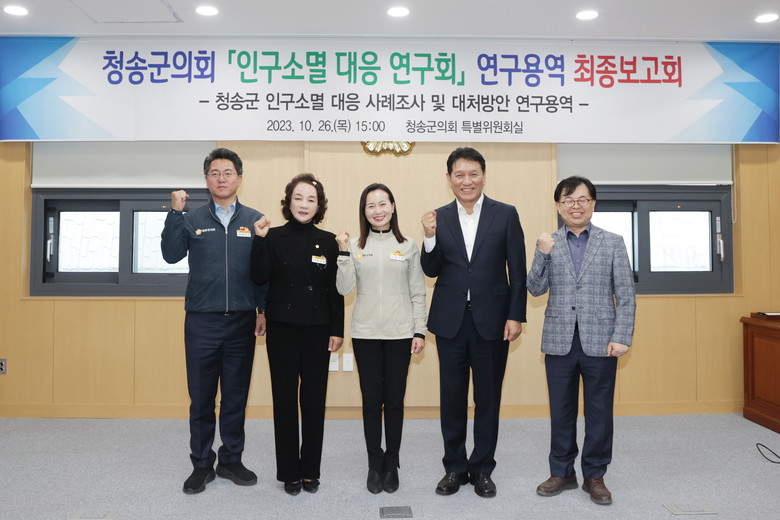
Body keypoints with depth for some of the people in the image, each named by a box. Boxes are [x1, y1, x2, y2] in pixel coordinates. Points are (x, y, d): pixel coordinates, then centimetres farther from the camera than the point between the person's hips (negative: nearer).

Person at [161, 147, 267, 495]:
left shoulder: (255, 221, 5)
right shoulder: (192, 219, 6)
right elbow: (171, 254, -8)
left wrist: (264, 310, 0)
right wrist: (175, 212, -13)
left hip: (241, 321, 1)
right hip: (202, 321, 0)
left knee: (236, 394, 11)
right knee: (201, 396, 8)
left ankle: (231, 460, 26)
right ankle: (202, 464, 24)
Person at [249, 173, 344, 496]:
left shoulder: (328, 241, 4)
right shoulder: (274, 238, 1)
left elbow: (335, 290, 4)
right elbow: (259, 278, -9)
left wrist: (337, 330, 0)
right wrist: (260, 240, -17)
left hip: (318, 330, 1)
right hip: (282, 329, 0)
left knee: (314, 401, 5)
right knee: (284, 399, 6)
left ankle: (310, 470, 21)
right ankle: (289, 472, 20)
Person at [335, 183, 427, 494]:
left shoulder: (408, 246, 5)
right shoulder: (355, 246, 4)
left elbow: (418, 293, 5)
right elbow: (344, 288, -3)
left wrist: (420, 331, 0)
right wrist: (344, 253, -11)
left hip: (400, 334, 0)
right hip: (365, 334, 0)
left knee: (395, 400, 7)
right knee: (371, 400, 7)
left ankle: (392, 464, 24)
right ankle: (375, 464, 23)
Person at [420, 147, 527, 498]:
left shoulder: (505, 215, 0)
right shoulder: (438, 218, 4)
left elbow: (518, 271, 0)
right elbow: (431, 271, 1)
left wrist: (516, 316, -6)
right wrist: (430, 237, -15)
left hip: (491, 320, -1)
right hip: (450, 321, 2)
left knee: (488, 399, 10)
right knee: (452, 398, 11)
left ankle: (482, 469, 27)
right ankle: (455, 467, 28)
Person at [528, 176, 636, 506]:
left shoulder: (613, 243, 4)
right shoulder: (548, 244, 6)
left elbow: (626, 295, 2)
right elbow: (536, 290, 1)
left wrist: (621, 337, -7)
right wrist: (542, 254, -13)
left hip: (600, 341, -1)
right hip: (559, 341, 1)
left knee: (599, 412, 8)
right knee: (561, 410, 10)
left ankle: (595, 476, 25)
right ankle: (562, 472, 26)